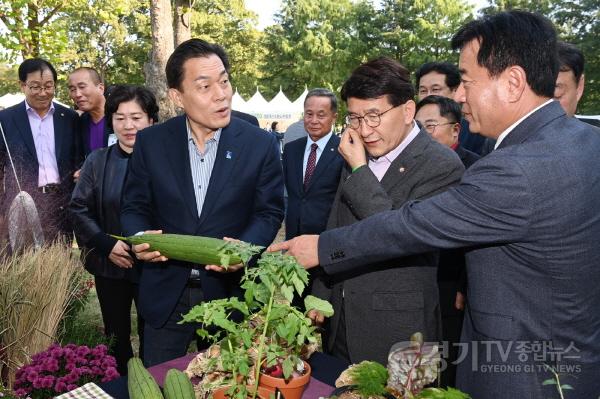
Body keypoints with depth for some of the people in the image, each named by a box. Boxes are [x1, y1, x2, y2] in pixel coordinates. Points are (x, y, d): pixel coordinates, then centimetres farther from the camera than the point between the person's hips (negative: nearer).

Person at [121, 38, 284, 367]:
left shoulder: (260, 145, -8)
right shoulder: (151, 142, -3)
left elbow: (269, 212, -4)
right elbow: (134, 207, 4)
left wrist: (244, 248, -22)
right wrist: (140, 237, -17)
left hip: (231, 293, -1)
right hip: (166, 294, 1)